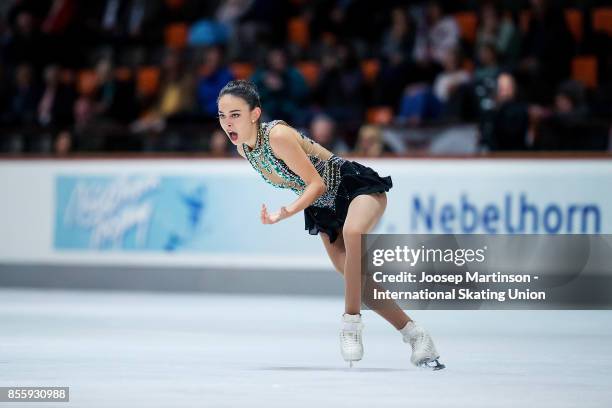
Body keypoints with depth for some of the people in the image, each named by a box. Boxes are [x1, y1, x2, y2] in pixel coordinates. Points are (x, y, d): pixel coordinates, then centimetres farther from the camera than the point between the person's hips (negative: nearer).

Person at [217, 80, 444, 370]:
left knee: (353, 232, -40)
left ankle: (351, 322, -32)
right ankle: (414, 336, 13)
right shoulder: (242, 147, -6)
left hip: (359, 187, -9)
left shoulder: (278, 135, -29)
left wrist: (285, 213, -38)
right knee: (356, 279, 1)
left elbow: (317, 183, -26)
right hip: (324, 208, 9)